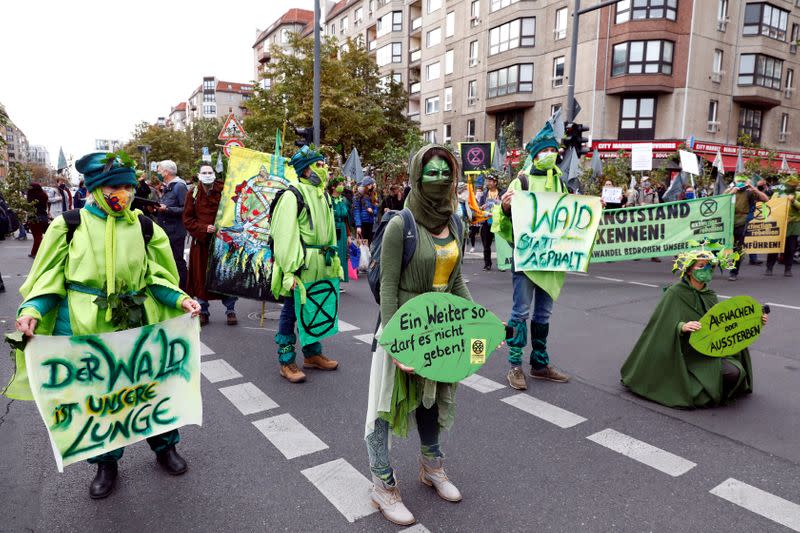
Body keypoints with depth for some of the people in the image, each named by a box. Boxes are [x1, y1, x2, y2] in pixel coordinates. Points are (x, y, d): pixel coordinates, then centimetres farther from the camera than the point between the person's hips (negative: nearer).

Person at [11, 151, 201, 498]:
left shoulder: (142, 226, 2)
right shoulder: (70, 225, -3)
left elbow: (155, 276, 6)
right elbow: (51, 276, 1)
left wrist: (179, 299, -11)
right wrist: (32, 310, -16)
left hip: (134, 326, 1)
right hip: (83, 328, -1)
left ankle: (164, 446, 34)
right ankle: (105, 462, 34)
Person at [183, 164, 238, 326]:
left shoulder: (223, 191, -1)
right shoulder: (193, 195, 3)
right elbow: (187, 219, 3)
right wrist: (204, 228, -11)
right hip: (201, 242, 1)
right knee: (201, 276, 5)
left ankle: (230, 310, 15)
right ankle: (203, 311, 19)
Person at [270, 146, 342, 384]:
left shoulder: (324, 196, 14)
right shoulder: (293, 196, -13)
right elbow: (286, 236, -18)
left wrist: (334, 260, 16)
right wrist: (289, 271, -22)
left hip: (320, 266, 8)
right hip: (299, 266, -8)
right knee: (291, 312, 4)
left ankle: (312, 354, 34)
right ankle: (286, 362, 16)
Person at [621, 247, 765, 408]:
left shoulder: (710, 295, 8)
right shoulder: (674, 293, -12)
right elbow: (663, 326, -17)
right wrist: (682, 327, -37)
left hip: (709, 350, 6)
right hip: (685, 354, -6)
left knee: (736, 371, -18)